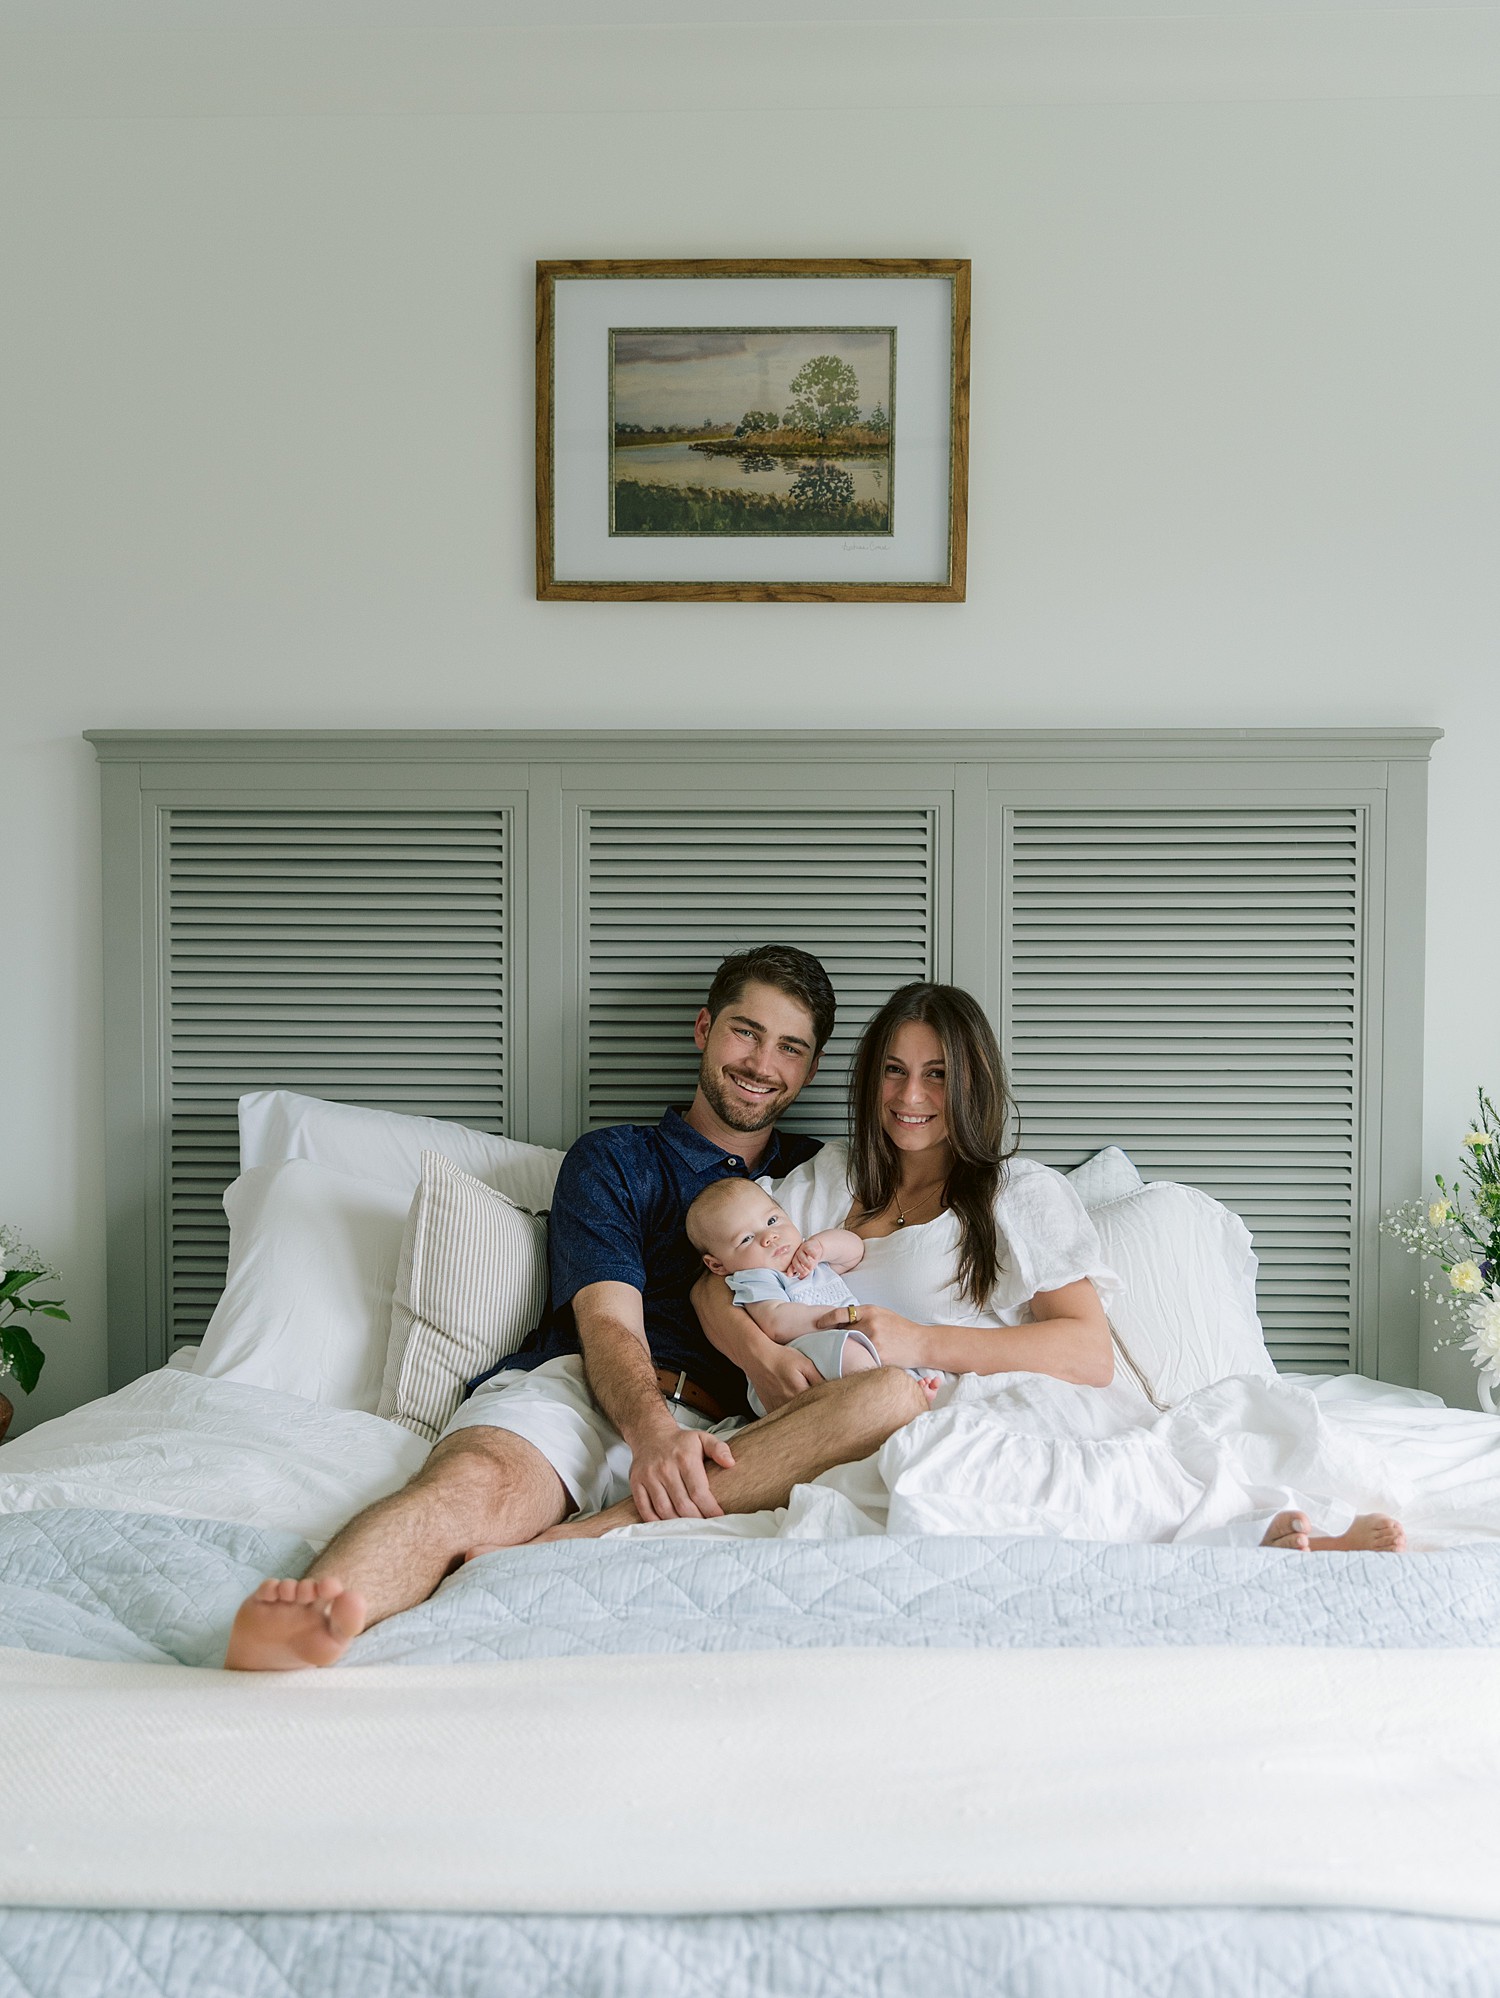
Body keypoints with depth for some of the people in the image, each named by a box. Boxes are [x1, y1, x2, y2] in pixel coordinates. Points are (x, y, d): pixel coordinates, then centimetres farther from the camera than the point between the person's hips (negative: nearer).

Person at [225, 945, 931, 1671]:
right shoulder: (612, 1160, 18)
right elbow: (609, 1325, 3)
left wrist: (771, 1348, -2)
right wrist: (653, 1429, -21)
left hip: (719, 1436, 2)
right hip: (573, 1391, -1)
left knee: (894, 1397, -29)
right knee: (477, 1484, -36)